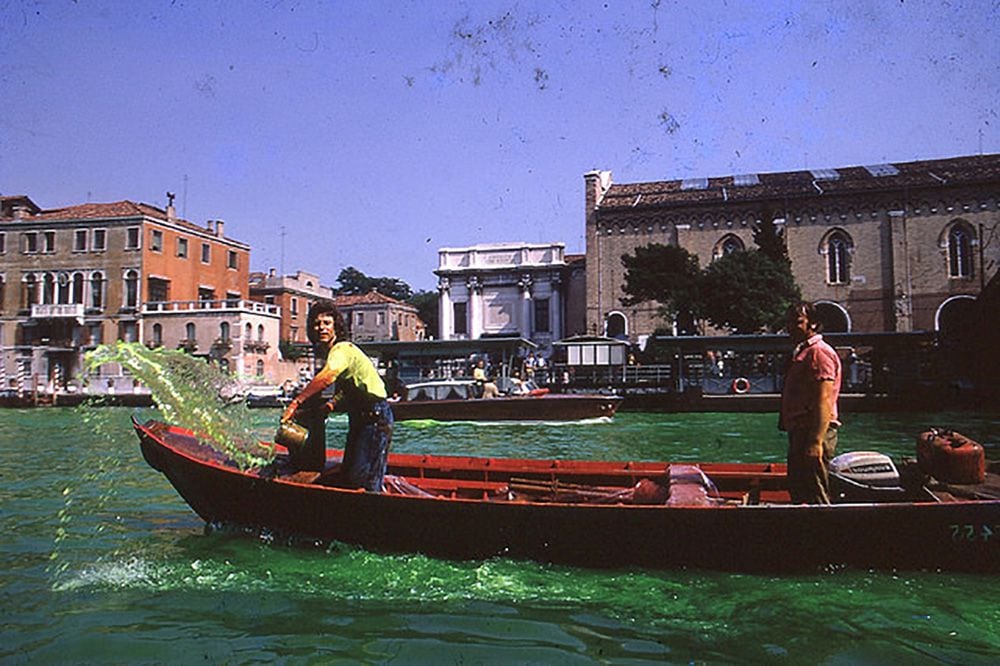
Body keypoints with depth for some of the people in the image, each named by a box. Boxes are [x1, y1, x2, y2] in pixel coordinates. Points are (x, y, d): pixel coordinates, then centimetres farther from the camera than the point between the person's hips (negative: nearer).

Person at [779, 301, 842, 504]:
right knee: (798, 492, 16)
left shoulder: (819, 352, -11)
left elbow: (823, 401, -19)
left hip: (814, 433, -10)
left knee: (815, 496, -8)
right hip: (799, 431, 11)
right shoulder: (801, 352, 21)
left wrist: (815, 442, -24)